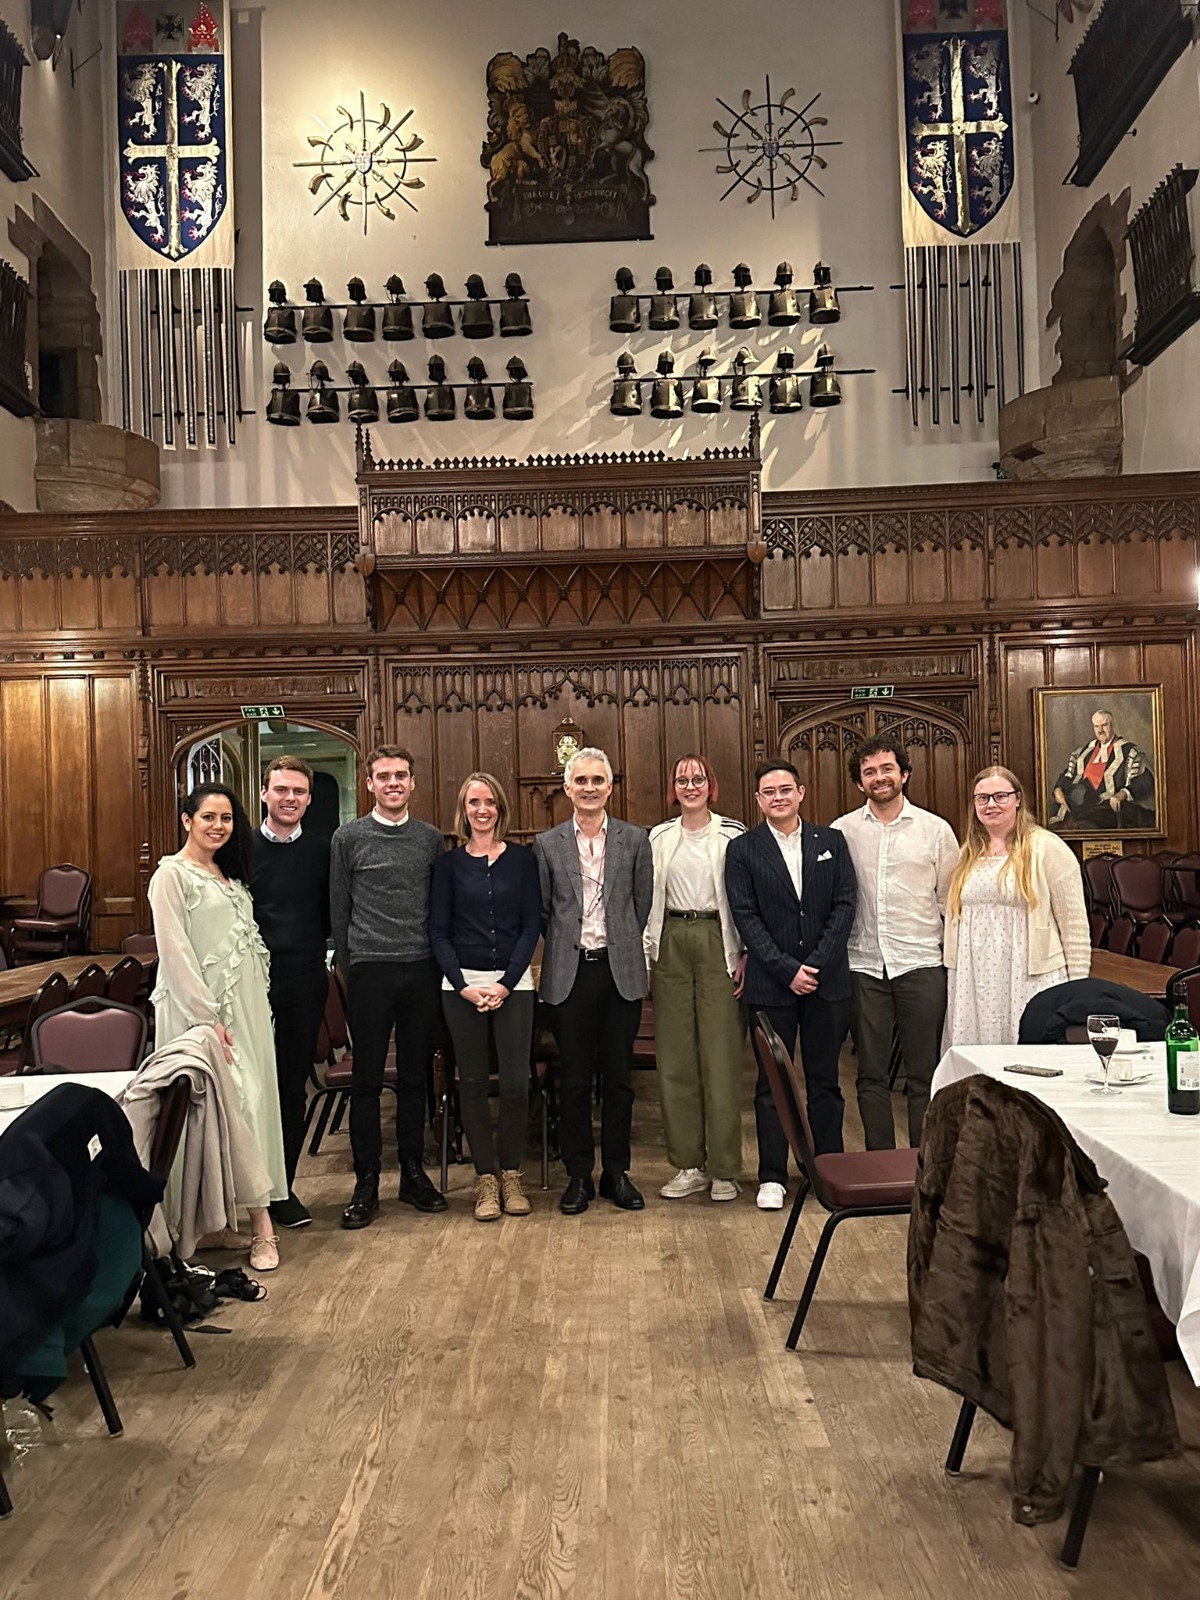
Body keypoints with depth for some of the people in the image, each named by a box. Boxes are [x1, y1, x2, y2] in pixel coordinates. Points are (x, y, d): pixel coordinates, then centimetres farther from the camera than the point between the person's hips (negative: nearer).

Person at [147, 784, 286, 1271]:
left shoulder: (230, 876, 16)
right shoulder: (172, 874, -8)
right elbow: (175, 952, -14)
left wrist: (256, 1004, 12)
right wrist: (207, 1018, -18)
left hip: (245, 1005, 8)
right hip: (199, 1008, -8)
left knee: (252, 1099, 6)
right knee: (230, 1102, -10)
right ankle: (259, 1222, -5)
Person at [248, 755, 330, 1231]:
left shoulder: (322, 851, 5)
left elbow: (330, 915, 9)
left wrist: (315, 954, -4)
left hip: (305, 982, 2)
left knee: (293, 1087, 9)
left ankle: (282, 1188, 21)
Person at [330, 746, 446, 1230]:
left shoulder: (431, 839, 9)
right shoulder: (349, 838, 2)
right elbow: (338, 910, 4)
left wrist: (438, 960, 6)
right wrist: (350, 967, 3)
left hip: (422, 971, 2)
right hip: (370, 971, -2)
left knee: (415, 1076, 10)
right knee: (367, 1078, 2)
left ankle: (413, 1172, 21)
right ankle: (366, 1181, 12)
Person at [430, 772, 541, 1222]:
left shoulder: (521, 859, 4)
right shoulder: (449, 863, 5)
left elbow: (531, 925, 1)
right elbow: (439, 931, 3)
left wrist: (506, 983, -8)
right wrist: (463, 985, -8)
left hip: (513, 983, 0)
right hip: (462, 984, 1)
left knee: (515, 1083, -3)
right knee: (473, 1083, 4)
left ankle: (511, 1176, 14)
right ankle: (485, 1179, 15)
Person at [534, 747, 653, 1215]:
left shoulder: (635, 840, 4)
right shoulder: (546, 844, 3)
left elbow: (642, 905, 7)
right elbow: (542, 911, 8)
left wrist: (619, 947, 6)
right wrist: (569, 945, 5)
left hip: (621, 970, 0)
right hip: (569, 972, 0)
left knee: (618, 1078, 7)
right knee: (574, 1080, 6)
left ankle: (616, 1172, 20)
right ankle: (578, 1175, 18)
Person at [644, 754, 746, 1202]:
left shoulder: (733, 834, 1)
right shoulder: (658, 837, 10)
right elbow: (649, 899, 11)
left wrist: (745, 955, -6)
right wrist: (647, 954, 5)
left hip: (718, 943, -3)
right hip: (672, 943, 3)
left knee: (721, 1057, -2)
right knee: (675, 1058, 6)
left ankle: (724, 1169, 9)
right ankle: (689, 1165, 17)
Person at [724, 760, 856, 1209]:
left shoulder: (831, 842, 7)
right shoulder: (742, 850, 1)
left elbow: (845, 905, 1)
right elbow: (746, 918, -4)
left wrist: (816, 965, -9)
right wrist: (787, 970, -12)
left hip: (827, 981, 2)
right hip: (770, 984, -1)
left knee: (825, 1080, 10)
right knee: (771, 1082, 5)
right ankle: (772, 1177, 14)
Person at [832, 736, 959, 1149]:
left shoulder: (936, 829, 4)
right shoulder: (843, 831, 4)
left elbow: (952, 900, 7)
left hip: (921, 964, -1)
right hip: (864, 966, 1)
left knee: (924, 1076, 4)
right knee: (871, 1076, 8)